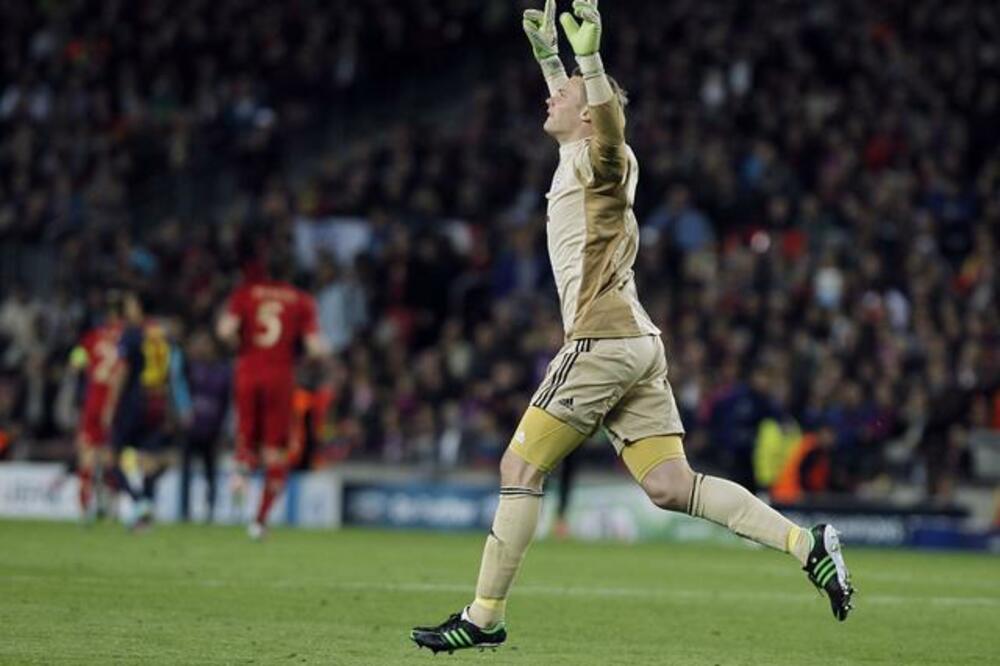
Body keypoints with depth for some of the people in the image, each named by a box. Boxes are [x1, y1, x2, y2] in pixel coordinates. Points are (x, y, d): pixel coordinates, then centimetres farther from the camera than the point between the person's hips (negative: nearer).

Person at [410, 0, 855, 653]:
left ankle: (484, 616, 0)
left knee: (519, 468, -3)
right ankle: (806, 543, -9)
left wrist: (589, 55, -38)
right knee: (671, 486, 0)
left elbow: (611, 121, -29)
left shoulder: (601, 159, -5)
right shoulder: (582, 157, 20)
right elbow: (577, 106, 42)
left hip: (602, 340, -9)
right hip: (637, 344, 9)